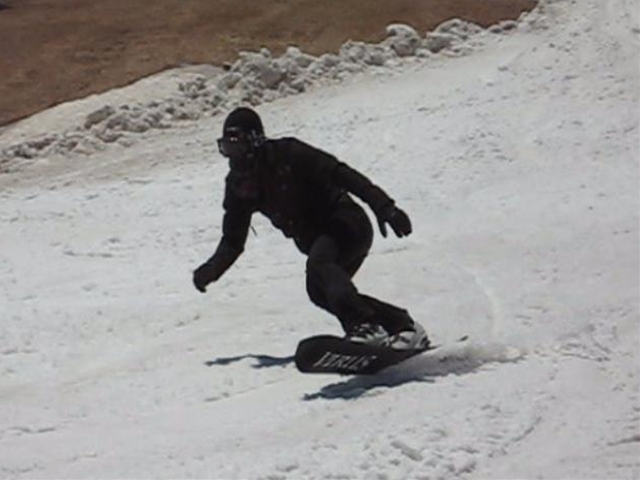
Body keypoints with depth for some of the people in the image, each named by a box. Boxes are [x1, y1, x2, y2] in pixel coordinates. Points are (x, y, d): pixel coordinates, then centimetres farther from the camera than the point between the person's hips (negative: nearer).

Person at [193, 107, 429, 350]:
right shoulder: (237, 184, 2)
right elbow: (233, 240, 8)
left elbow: (339, 173, -24)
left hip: (348, 223, -7)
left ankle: (364, 326, -40)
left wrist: (383, 206, -32)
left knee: (319, 264, -31)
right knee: (319, 290, -12)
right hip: (318, 238, 7)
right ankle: (401, 323, -3)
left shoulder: (285, 154, -18)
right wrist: (212, 269, -12)